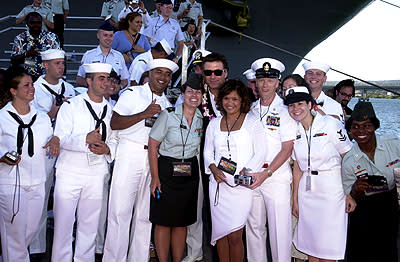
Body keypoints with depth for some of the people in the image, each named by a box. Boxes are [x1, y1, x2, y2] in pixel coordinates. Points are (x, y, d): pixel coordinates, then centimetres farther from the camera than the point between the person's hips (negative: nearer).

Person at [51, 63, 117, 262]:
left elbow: (114, 139, 14)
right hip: (69, 173, -3)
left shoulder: (111, 110, 11)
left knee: (90, 225, 9)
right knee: (63, 223, 1)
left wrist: (107, 149, -9)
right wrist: (86, 139, -25)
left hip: (97, 174, 3)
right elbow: (59, 138, -9)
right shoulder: (70, 106, 0)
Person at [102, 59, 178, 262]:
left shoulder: (167, 104, 18)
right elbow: (114, 123, -10)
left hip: (155, 159, 5)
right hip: (130, 155, -4)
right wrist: (144, 114, -17)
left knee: (145, 213, 8)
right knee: (120, 211, -4)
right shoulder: (132, 94, 3)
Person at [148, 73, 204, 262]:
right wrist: (155, 177, -12)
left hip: (190, 174, 4)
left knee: (182, 222, 10)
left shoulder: (202, 119, 5)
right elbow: (152, 145, -8)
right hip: (166, 170, -4)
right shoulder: (169, 115, -9)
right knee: (163, 221, 0)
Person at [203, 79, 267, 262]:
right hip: (218, 183, 4)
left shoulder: (252, 122, 3)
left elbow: (260, 153, -1)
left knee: (234, 235, -7)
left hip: (241, 184, -3)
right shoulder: (214, 124, 14)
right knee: (220, 233, 6)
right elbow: (207, 152, 16)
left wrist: (244, 172, -14)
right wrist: (214, 169, -3)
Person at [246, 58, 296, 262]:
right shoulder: (250, 109, 10)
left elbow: (287, 149, -10)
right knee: (253, 226, 10)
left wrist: (266, 174, -18)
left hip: (276, 178, -4)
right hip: (251, 176, 4)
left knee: (279, 228, 1)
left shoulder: (284, 111, -4)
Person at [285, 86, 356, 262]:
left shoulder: (330, 124, -9)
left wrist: (350, 194, -13)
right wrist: (295, 199, 9)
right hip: (306, 191, 5)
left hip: (332, 189, -4)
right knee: (310, 247, 9)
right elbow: (297, 167, 11)